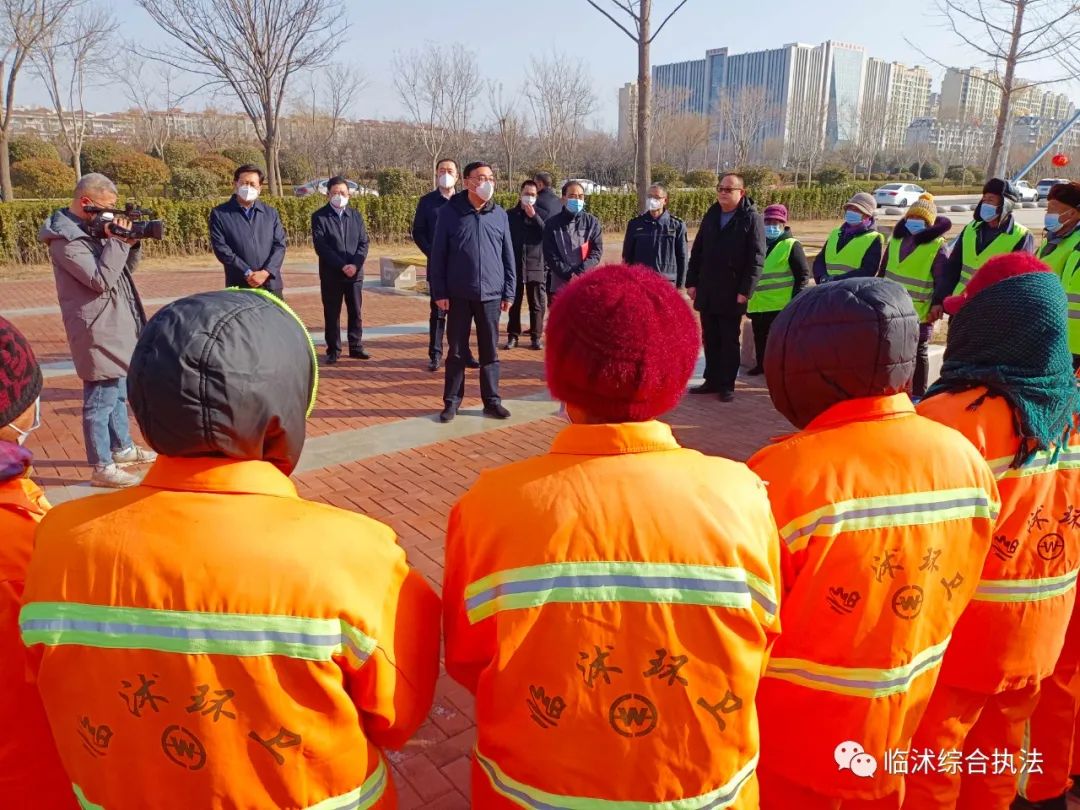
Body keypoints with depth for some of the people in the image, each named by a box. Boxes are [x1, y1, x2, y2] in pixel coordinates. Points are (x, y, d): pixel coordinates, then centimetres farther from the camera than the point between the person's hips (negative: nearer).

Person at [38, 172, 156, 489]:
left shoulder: (93, 230, 11)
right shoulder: (66, 241, -16)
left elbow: (125, 269, 15)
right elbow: (101, 280, -23)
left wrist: (131, 244, -3)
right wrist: (117, 242, -19)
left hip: (116, 329, 10)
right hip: (98, 334, -10)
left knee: (119, 393, 21)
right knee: (101, 400, -3)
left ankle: (122, 448, 37)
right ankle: (102, 467, 5)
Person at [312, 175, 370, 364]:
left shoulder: (355, 215, 9)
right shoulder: (319, 217, -4)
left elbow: (363, 242, 4)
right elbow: (321, 246, -11)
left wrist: (355, 265, -12)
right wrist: (342, 266, -18)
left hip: (355, 272, 3)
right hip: (331, 274, -3)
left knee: (356, 312, 8)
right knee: (332, 313, 3)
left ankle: (356, 347, 19)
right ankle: (333, 350, 11)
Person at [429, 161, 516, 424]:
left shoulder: (499, 214, 5)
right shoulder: (450, 212, -2)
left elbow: (508, 257, 8)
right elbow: (438, 255, -1)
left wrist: (509, 292, 5)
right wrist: (439, 292, -5)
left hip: (491, 294, 2)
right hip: (459, 295, -2)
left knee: (490, 350, 8)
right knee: (457, 350, 6)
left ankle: (492, 400, 18)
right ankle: (452, 401, 17)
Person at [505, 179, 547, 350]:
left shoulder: (540, 214, 5)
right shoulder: (510, 214, 6)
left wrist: (533, 216, -16)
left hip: (535, 266, -1)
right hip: (514, 265, 1)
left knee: (536, 304, 3)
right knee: (514, 303, 6)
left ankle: (536, 336, 11)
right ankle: (513, 335, 14)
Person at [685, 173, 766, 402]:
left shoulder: (751, 219, -6)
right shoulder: (711, 216, 11)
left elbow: (757, 259, -11)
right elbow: (697, 251, 14)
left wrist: (745, 290, -16)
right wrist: (692, 282, 7)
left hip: (732, 294, -5)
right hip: (706, 293, 5)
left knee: (729, 341, 5)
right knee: (710, 339, 11)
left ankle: (727, 384, 13)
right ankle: (712, 380, 22)